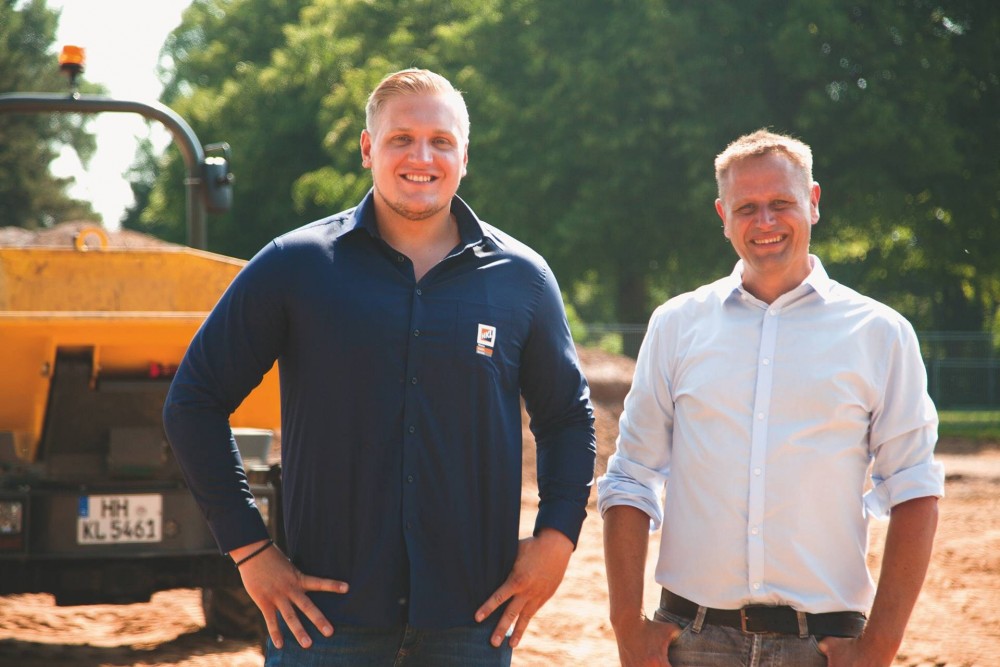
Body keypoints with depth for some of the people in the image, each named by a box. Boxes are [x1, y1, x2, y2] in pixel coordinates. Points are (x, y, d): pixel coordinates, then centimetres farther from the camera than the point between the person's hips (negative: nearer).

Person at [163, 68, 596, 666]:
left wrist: (557, 537, 3)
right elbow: (194, 401, 4)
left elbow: (569, 416, 18)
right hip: (327, 613, -1)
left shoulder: (521, 278, 6)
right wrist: (248, 548, -2)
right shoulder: (296, 265, 0)